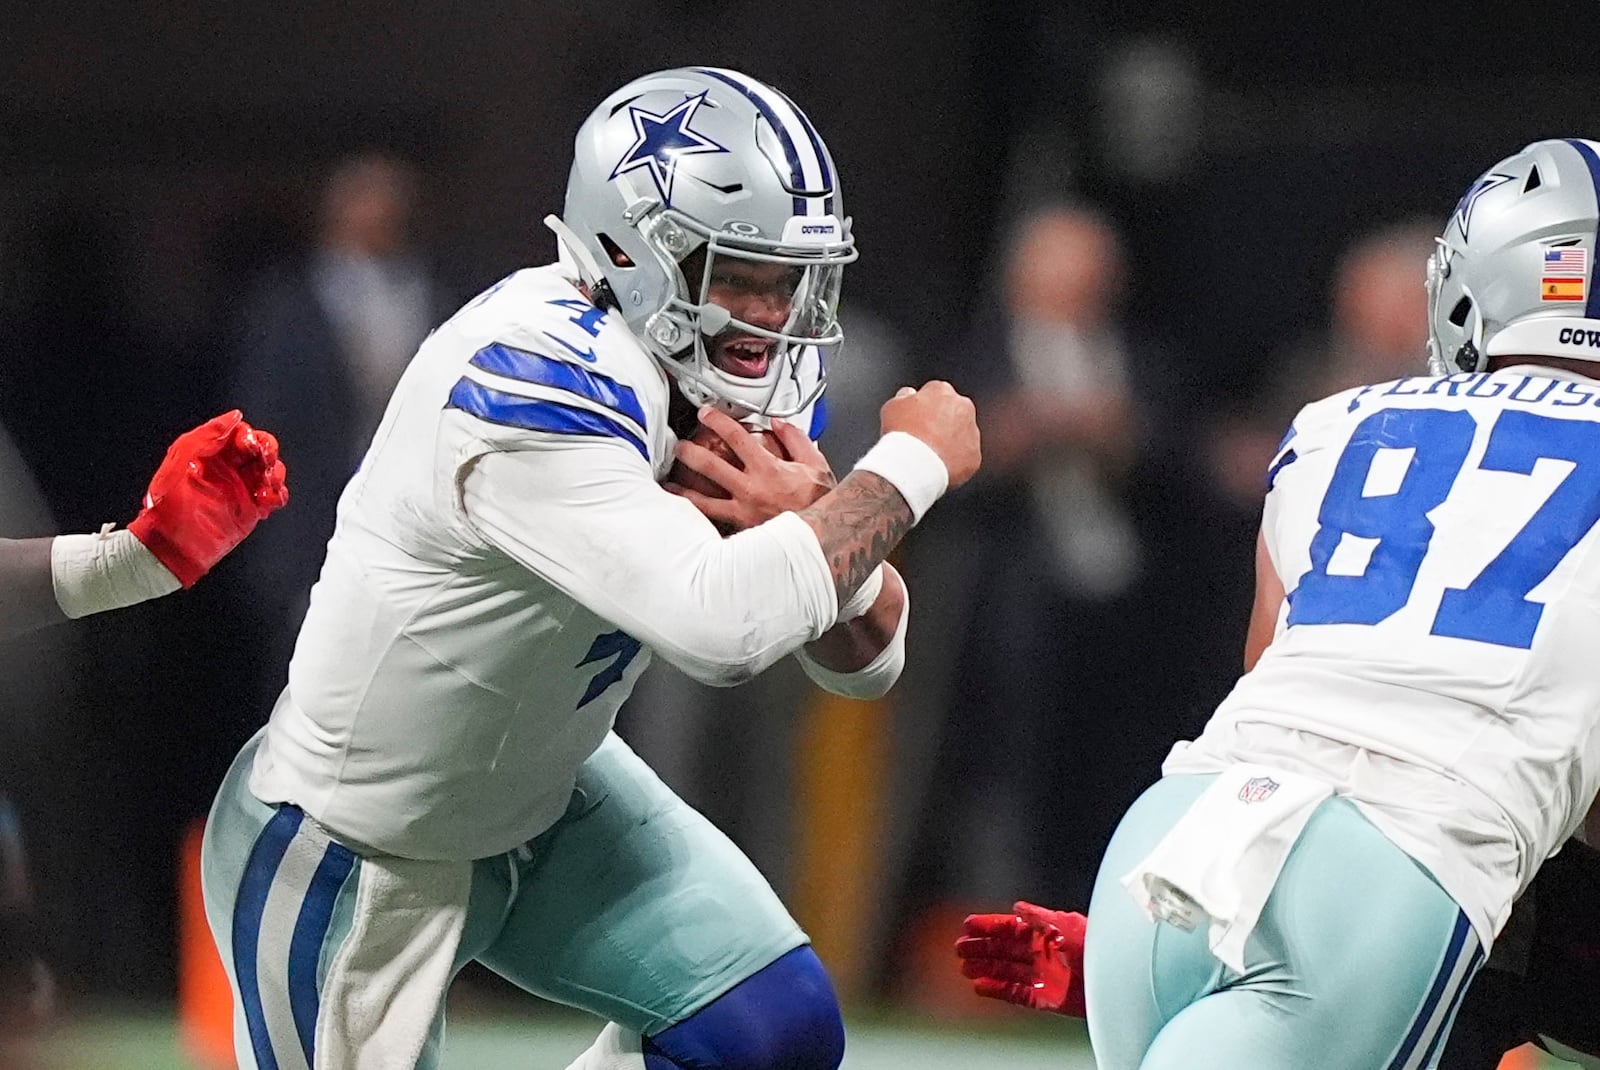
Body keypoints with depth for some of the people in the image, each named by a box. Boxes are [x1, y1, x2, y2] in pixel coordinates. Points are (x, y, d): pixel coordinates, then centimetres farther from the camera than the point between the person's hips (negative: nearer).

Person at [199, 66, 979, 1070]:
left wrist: (809, 521, -26)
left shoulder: (728, 380, -7)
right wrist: (912, 463, -33)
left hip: (542, 798, 8)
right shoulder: (533, 388, -34)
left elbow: (867, 656, -3)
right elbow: (724, 628, -46)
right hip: (351, 854, -8)